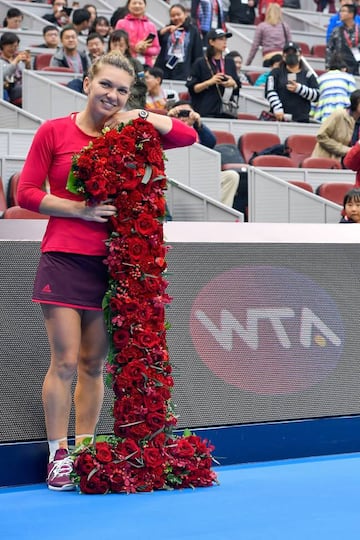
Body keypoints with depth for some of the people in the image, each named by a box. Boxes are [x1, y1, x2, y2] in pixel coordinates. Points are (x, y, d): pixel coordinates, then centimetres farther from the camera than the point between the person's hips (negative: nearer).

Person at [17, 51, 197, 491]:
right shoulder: (54, 132, 0)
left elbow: (188, 136, 6)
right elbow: (26, 194, -2)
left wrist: (141, 118, -5)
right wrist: (80, 210, -12)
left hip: (110, 262, 3)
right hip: (64, 258, -3)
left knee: (94, 363, 9)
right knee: (65, 361, -5)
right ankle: (58, 455, 5)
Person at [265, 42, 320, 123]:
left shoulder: (308, 75, 14)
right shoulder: (276, 73, 12)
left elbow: (316, 95, 4)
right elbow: (270, 92, -1)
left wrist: (299, 89, -10)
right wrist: (277, 109, -15)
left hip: (301, 119, 1)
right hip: (279, 118, -1)